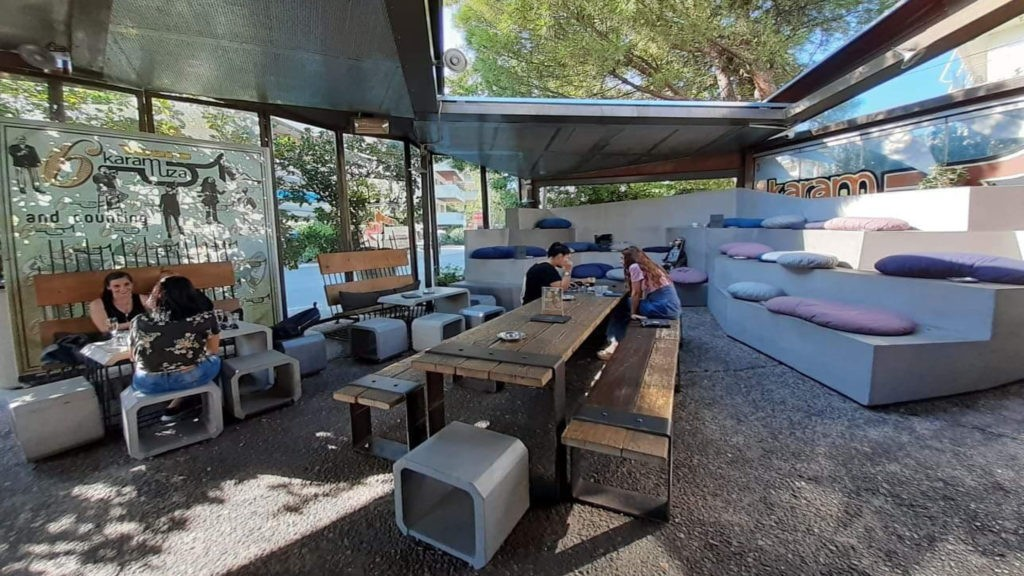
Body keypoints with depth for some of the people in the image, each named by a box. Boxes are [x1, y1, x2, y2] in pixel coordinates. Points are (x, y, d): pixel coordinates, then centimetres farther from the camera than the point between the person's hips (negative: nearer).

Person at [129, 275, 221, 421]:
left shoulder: (139, 321, -3)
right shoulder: (205, 318, -11)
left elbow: (134, 358, 12)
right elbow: (213, 351, 3)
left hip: (148, 384, 4)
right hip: (190, 378, -4)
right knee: (214, 359, 28)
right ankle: (175, 406, 23)